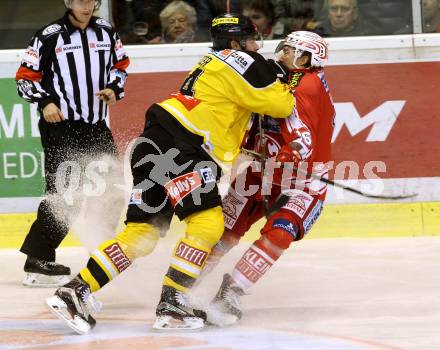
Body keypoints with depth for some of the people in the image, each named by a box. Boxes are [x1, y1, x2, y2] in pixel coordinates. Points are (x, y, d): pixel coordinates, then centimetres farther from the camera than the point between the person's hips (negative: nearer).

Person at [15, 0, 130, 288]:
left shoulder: (106, 32, 9)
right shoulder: (49, 36, -6)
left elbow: (120, 65, 22)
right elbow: (26, 78, -2)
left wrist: (114, 88, 2)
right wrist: (45, 101, -18)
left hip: (97, 126, 6)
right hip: (60, 126, -6)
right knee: (62, 194, -14)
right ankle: (37, 262, -10)